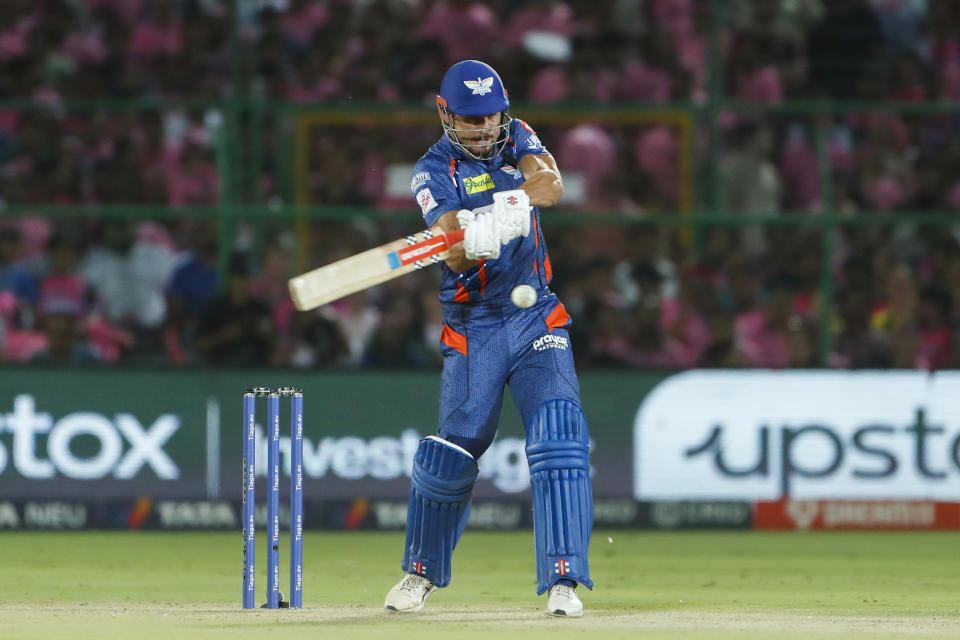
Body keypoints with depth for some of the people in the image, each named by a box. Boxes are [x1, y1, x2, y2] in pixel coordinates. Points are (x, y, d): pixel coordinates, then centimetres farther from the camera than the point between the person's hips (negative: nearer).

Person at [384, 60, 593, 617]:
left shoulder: (517, 138, 4)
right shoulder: (434, 171, -6)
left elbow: (552, 184, -18)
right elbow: (455, 254, -22)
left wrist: (517, 200, -39)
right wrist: (470, 241, -45)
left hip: (537, 320, 2)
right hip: (473, 329, -2)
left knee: (559, 439, -16)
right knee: (452, 453, 0)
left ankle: (564, 581, -17)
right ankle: (422, 571, 24)